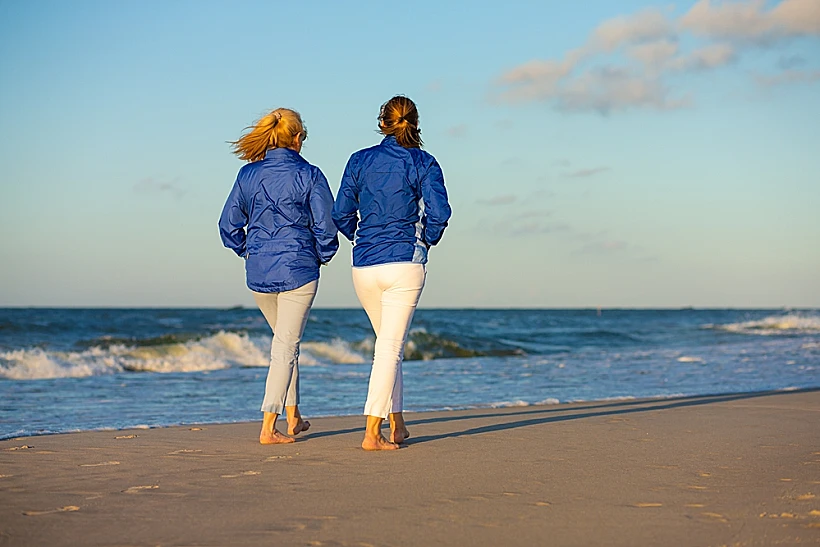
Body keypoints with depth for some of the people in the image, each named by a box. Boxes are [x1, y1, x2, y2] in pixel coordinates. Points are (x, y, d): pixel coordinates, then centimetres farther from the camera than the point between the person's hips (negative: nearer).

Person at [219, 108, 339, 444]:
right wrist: (323, 257, 9)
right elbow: (325, 227, -8)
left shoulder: (248, 174, 3)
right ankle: (268, 428, -3)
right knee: (286, 346, 1)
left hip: (258, 274, 4)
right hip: (298, 271, -4)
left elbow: (229, 225, 6)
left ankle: (293, 416, 28)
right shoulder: (309, 176, -8)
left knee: (285, 340, 22)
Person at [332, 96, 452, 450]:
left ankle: (396, 425, 24)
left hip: (363, 267, 3)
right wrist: (426, 241, 8)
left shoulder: (360, 161, 7)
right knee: (391, 348, -3)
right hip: (405, 264, -3)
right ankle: (372, 433, -11)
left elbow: (341, 215, 5)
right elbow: (438, 214, -11)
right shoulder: (423, 163, -1)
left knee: (387, 343, 19)